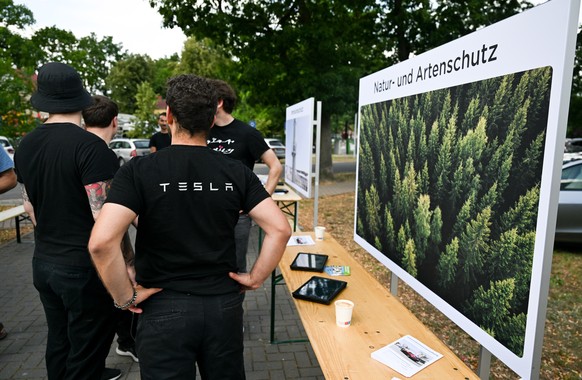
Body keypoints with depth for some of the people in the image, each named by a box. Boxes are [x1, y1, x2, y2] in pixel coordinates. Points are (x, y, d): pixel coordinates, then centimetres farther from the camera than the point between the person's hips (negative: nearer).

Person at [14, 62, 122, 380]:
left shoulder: (26, 145, 4)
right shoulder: (89, 145, -19)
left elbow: (29, 207, 15)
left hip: (43, 262, 8)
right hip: (83, 266, -7)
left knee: (58, 342, 22)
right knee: (86, 351, 8)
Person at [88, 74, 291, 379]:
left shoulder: (138, 171, -12)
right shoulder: (236, 172, -5)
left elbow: (101, 242, -23)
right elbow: (280, 230, -9)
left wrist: (126, 297, -9)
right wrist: (255, 278, 1)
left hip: (164, 309, -2)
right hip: (225, 305, 3)